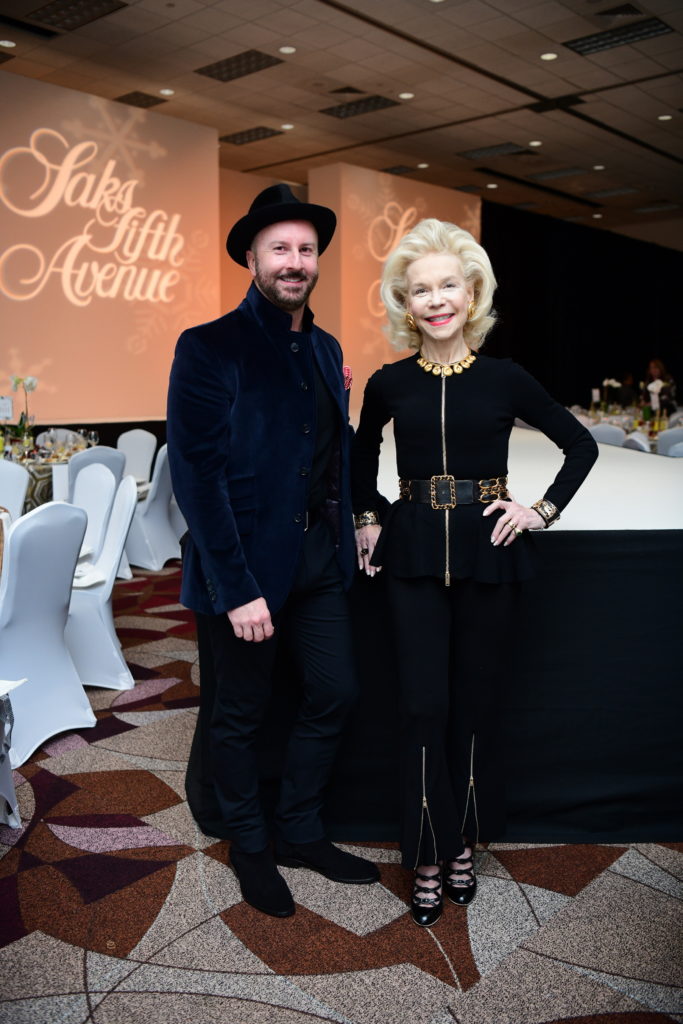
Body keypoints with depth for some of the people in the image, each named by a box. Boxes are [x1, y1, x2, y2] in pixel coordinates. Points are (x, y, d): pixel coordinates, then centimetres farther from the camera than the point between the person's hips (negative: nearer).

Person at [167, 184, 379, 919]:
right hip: (246, 564, -6)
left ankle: (299, 833, 35)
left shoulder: (326, 348, 10)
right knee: (238, 714, 11)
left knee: (334, 694, 13)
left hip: (319, 557, 7)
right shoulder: (208, 348, -12)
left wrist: (361, 516, 2)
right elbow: (197, 475, -18)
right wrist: (237, 588, -20)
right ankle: (248, 845, 35)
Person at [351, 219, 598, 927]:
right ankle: (427, 857, 16)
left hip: (486, 555, 0)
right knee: (424, 707, 0)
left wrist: (543, 511, -1)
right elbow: (361, 452, 21)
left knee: (474, 704, 9)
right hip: (413, 557, 0)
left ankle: (463, 841, 29)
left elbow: (581, 447, 8)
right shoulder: (389, 384, 1)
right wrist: (366, 520, 12)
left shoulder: (504, 378, -2)